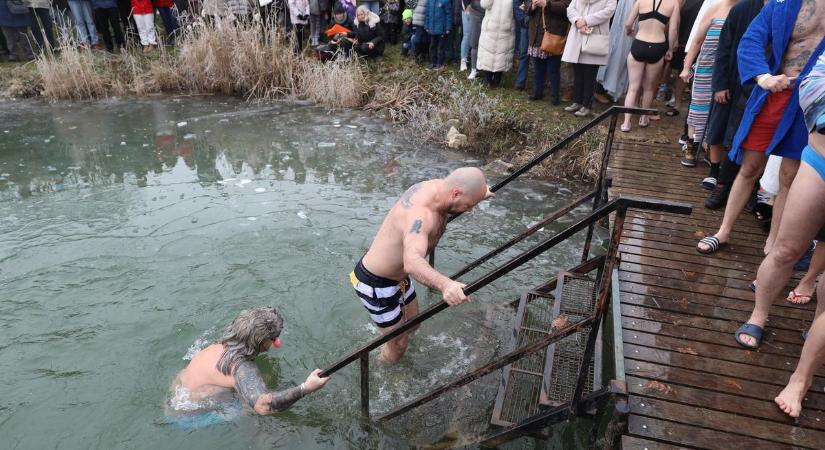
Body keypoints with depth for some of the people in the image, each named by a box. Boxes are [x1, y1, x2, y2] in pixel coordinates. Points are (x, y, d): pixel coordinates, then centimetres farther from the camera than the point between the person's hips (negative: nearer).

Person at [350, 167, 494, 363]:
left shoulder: (436, 185, -10)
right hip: (375, 284, -9)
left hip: (397, 275, 10)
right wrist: (445, 285, -75)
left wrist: (478, 192, 31)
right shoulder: (420, 215, -39)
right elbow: (412, 262, -59)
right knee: (398, 344, 6)